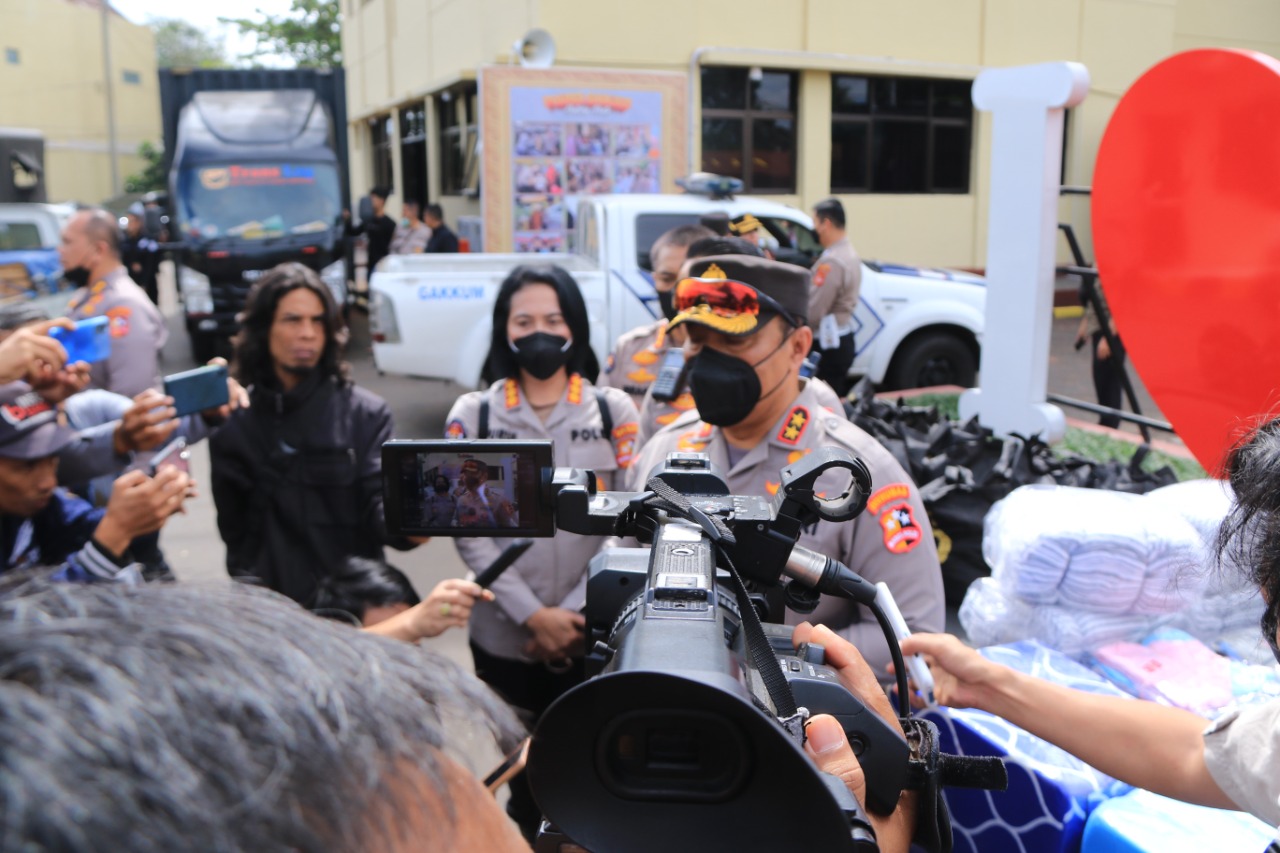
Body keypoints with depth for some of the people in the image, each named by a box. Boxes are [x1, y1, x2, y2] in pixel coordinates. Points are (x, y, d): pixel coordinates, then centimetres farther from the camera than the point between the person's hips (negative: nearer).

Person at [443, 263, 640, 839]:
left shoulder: (614, 411, 2)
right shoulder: (472, 415, 2)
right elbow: (469, 532, -4)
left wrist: (580, 613, -11)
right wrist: (533, 615, -12)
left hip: (596, 638, 0)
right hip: (505, 637, 1)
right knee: (524, 775, 14)